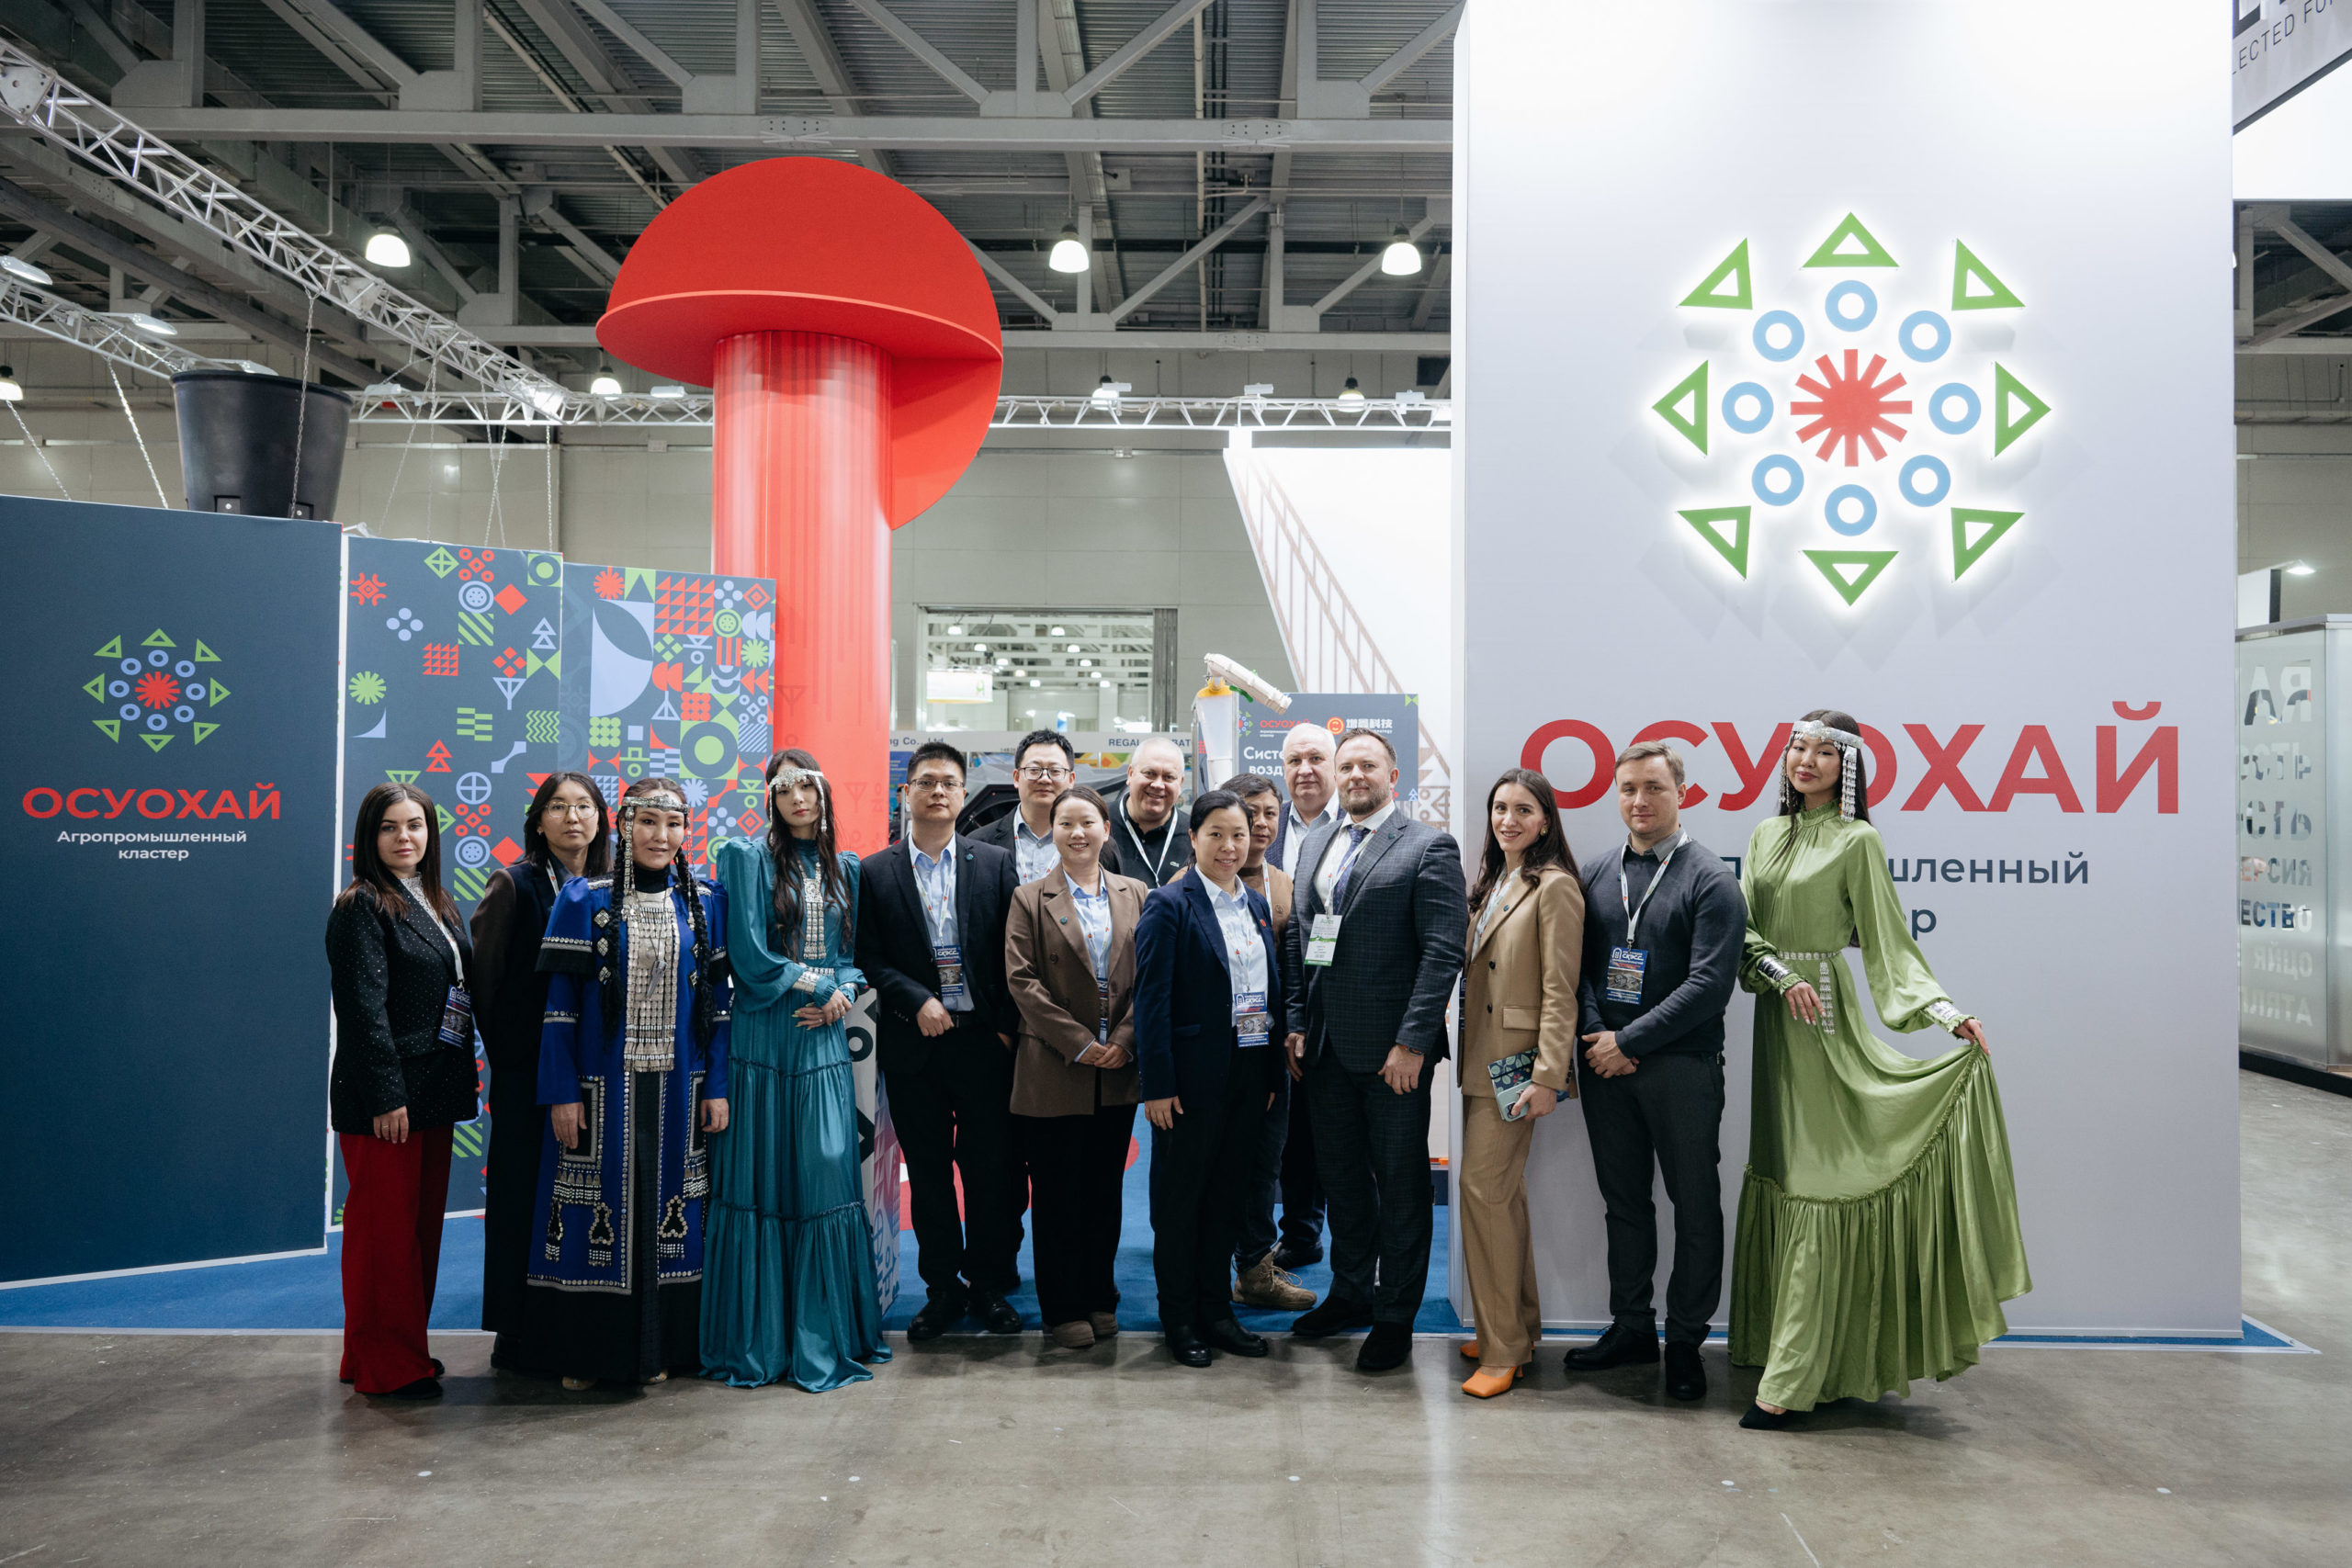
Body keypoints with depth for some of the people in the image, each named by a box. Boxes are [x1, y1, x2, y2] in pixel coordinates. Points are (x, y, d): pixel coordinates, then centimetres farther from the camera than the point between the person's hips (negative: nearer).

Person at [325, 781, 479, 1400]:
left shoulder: (437, 906, 14)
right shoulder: (361, 907, -9)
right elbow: (364, 1007, -15)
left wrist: (458, 1083, 11)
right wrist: (386, 1095, -19)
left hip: (433, 1093, 8)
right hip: (384, 1096, -8)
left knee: (423, 1224, 14)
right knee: (386, 1227, 0)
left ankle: (408, 1349, 25)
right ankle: (384, 1365, 10)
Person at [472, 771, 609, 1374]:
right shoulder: (515, 885, -3)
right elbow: (483, 976, -1)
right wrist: (505, 1053, 2)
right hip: (528, 1069, -3)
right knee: (524, 1194, 3)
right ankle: (516, 1335, 13)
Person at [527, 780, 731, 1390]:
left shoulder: (706, 903, 6)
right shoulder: (583, 900, -1)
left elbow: (718, 1002, 7)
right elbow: (559, 1005, -3)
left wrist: (717, 1087, 1)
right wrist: (562, 1093, -8)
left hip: (678, 1089, 2)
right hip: (602, 1088, -2)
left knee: (667, 1209, 7)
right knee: (600, 1209, 3)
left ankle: (659, 1346, 20)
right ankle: (588, 1350, 18)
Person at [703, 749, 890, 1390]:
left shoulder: (846, 869, 14)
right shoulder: (746, 857, 0)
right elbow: (749, 957, -8)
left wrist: (841, 995, -5)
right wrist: (818, 983, -6)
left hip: (824, 1042, 4)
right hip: (762, 1041, -3)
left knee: (826, 1178, 1)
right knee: (761, 1181, -1)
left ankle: (823, 1337, 13)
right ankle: (757, 1339, 11)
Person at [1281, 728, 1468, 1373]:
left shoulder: (1429, 848, -8)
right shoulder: (1317, 844, 12)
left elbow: (1443, 951, -13)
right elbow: (1297, 938, 14)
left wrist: (1412, 1042, -17)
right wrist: (1297, 1024, 7)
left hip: (1392, 1049, -6)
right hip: (1325, 1047, 6)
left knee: (1400, 1185, 6)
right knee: (1341, 1175, 17)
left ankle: (1395, 1316, 19)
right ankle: (1349, 1293, 33)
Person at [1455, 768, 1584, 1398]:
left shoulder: (1554, 886, -12)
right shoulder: (1493, 883, 15)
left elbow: (1559, 991, -15)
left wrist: (1547, 1076, -19)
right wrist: (1461, 1051, 12)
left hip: (1517, 1063, -9)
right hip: (1480, 1060, 9)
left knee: (1483, 1188, -10)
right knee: (1502, 1193, 14)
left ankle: (1503, 1350, 1)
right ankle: (1520, 1329, 26)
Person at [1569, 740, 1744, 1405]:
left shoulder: (1710, 881, -6)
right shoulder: (1595, 876, 9)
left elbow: (1710, 984, -13)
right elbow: (1578, 967, 9)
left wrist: (1628, 1041, -14)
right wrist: (1596, 1037, -7)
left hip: (1681, 1068, -4)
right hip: (1605, 1066, 4)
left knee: (1694, 1206, 6)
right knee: (1624, 1201, 14)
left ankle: (1685, 1341, 19)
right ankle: (1630, 1326, 27)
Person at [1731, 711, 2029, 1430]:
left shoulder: (1857, 842, -3)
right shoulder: (1767, 834, 12)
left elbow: (1891, 941, -6)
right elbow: (1743, 926, 5)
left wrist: (1947, 1012, -18)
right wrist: (1780, 974, -12)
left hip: (1822, 1019, -6)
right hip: (1773, 1015, 6)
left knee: (1813, 1181, -7)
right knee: (1775, 1175, 9)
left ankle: (1789, 1381, -6)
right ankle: (1776, 1343, 21)